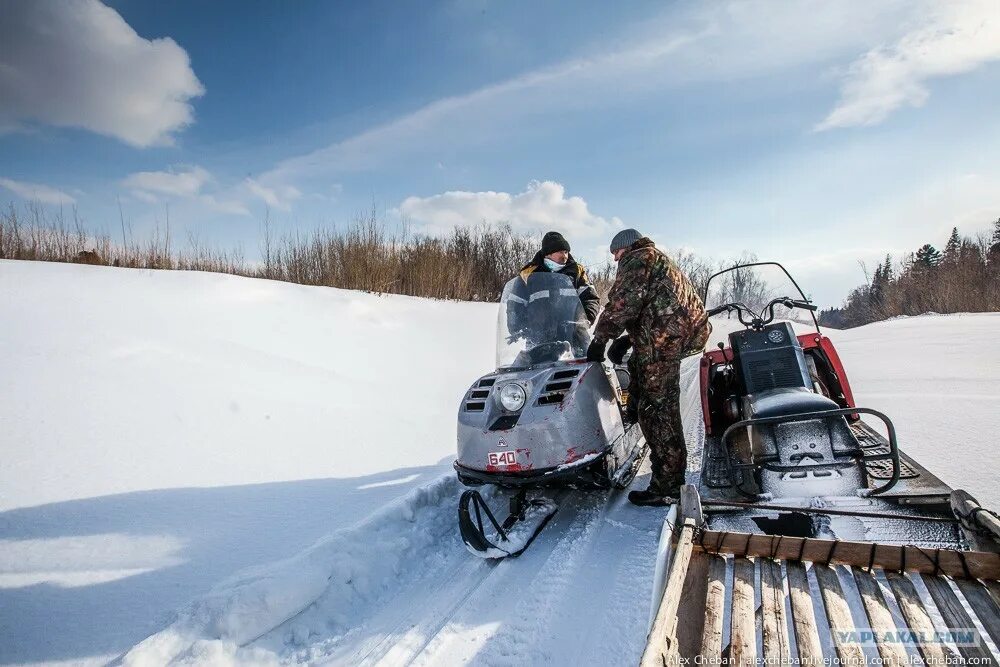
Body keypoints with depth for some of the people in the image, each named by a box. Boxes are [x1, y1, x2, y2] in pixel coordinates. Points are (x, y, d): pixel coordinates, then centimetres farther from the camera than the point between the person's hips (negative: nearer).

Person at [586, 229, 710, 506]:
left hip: (663, 338, -10)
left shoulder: (638, 258, 1)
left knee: (656, 410, -7)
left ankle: (667, 485, -3)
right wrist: (628, 339, 19)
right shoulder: (659, 259, 31)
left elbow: (623, 302, -13)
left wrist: (600, 338, -6)